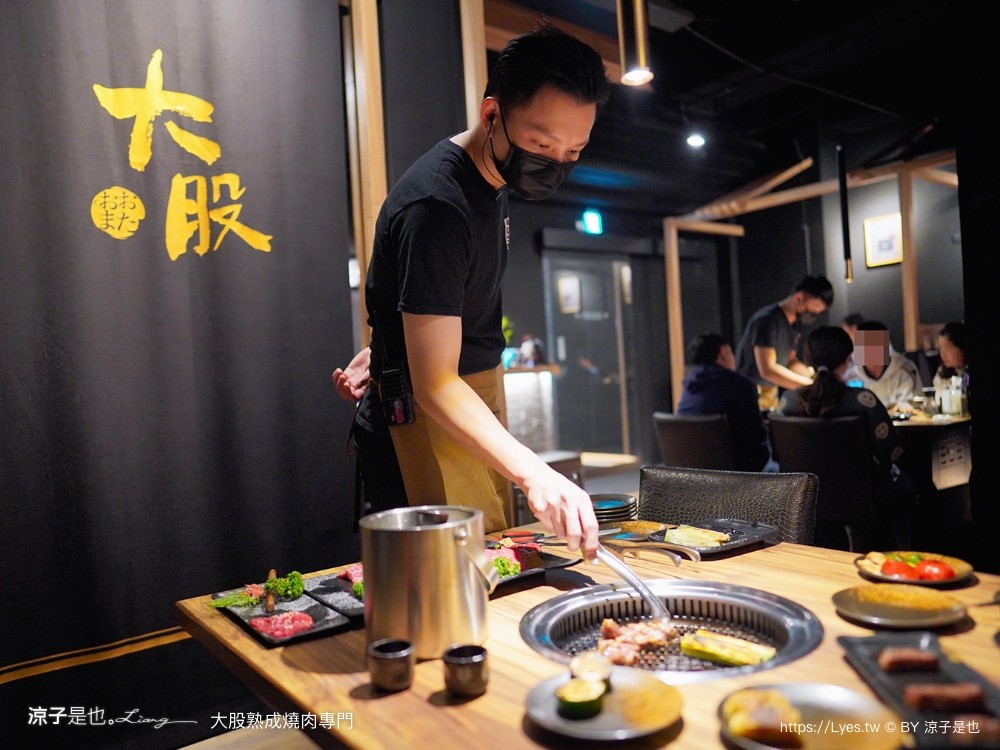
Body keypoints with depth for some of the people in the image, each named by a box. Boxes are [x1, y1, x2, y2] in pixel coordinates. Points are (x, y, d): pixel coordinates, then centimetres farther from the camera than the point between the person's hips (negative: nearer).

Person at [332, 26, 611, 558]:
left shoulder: (491, 179, 7)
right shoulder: (436, 205, -24)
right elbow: (435, 385, -29)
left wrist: (384, 353, 12)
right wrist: (533, 473, -39)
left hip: (476, 419, 9)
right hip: (428, 429, -9)